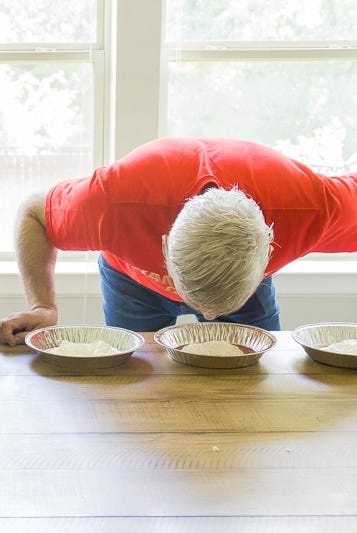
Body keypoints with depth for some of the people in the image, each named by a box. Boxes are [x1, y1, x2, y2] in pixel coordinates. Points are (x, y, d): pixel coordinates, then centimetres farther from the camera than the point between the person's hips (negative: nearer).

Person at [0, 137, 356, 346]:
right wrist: (42, 306, -39)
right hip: (135, 280, 0)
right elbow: (33, 215, -24)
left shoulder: (310, 208, -44)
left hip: (249, 279, 1)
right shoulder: (116, 201, -45)